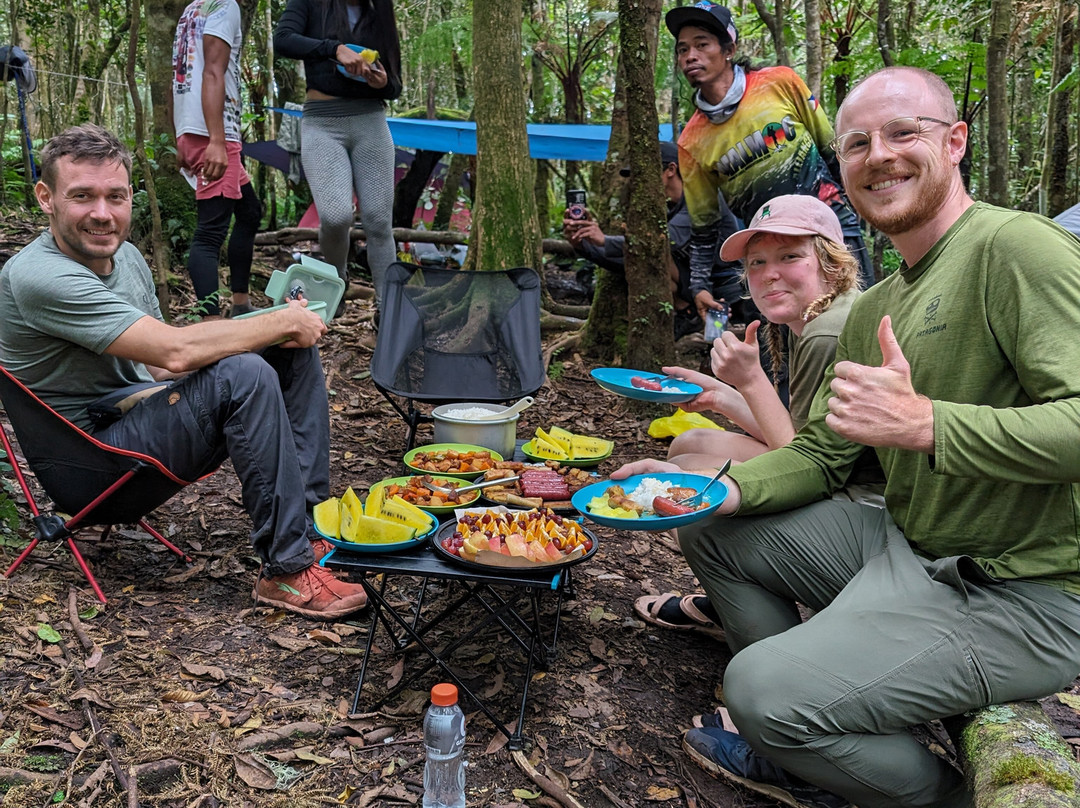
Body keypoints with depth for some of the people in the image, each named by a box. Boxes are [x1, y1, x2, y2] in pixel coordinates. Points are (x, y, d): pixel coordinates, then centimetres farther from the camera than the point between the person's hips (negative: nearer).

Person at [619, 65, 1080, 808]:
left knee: (762, 689, -21)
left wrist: (923, 423, -36)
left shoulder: (1019, 247, -17)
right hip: (905, 547, 9)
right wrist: (717, 489, -3)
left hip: (1018, 594, -9)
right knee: (711, 530, 12)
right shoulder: (873, 309, 12)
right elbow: (823, 455, 13)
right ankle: (800, 745, 20)